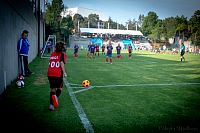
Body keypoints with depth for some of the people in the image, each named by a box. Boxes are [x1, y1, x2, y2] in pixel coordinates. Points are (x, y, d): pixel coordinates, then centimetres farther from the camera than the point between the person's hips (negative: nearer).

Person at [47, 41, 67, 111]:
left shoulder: (52, 54, 16)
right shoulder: (62, 54, 1)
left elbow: (50, 63, 18)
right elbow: (61, 63, -15)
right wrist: (64, 72, -17)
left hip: (50, 73, 4)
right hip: (58, 74, -4)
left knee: (53, 88, 15)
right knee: (60, 87, 17)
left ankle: (51, 104, 9)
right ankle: (56, 97, -13)